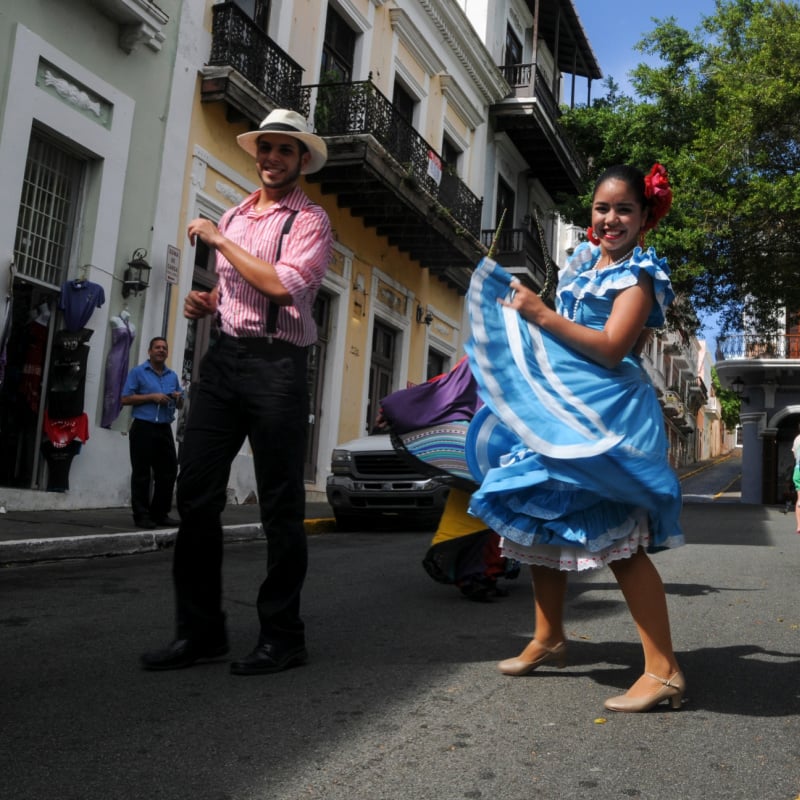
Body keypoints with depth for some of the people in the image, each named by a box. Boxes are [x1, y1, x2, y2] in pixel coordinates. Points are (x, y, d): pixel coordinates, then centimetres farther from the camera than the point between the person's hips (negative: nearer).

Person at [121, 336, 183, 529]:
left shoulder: (172, 376, 16)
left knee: (168, 472, 4)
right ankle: (141, 515, 4)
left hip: (164, 429, 5)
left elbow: (180, 405, 22)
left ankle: (160, 513, 14)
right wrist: (152, 397, -13)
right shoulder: (138, 372, 2)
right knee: (142, 475, -1)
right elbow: (126, 399, -5)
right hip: (143, 428, -5)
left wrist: (179, 398, -2)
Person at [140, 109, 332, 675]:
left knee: (280, 504, -1)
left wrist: (219, 240, -8)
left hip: (276, 365, -6)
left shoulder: (310, 220, 1)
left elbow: (283, 283, -17)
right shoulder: (234, 216, 21)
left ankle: (282, 637, 9)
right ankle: (200, 630, 13)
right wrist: (204, 303, 9)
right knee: (196, 494, 3)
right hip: (222, 357, 7)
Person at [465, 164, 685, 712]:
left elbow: (612, 349, -17)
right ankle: (549, 640, 28)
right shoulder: (584, 261, 17)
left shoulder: (640, 273, -6)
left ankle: (664, 671, -8)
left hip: (604, 414, -9)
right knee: (541, 519, 12)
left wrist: (541, 314, -16)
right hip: (555, 408, 9)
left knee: (617, 538, -14)